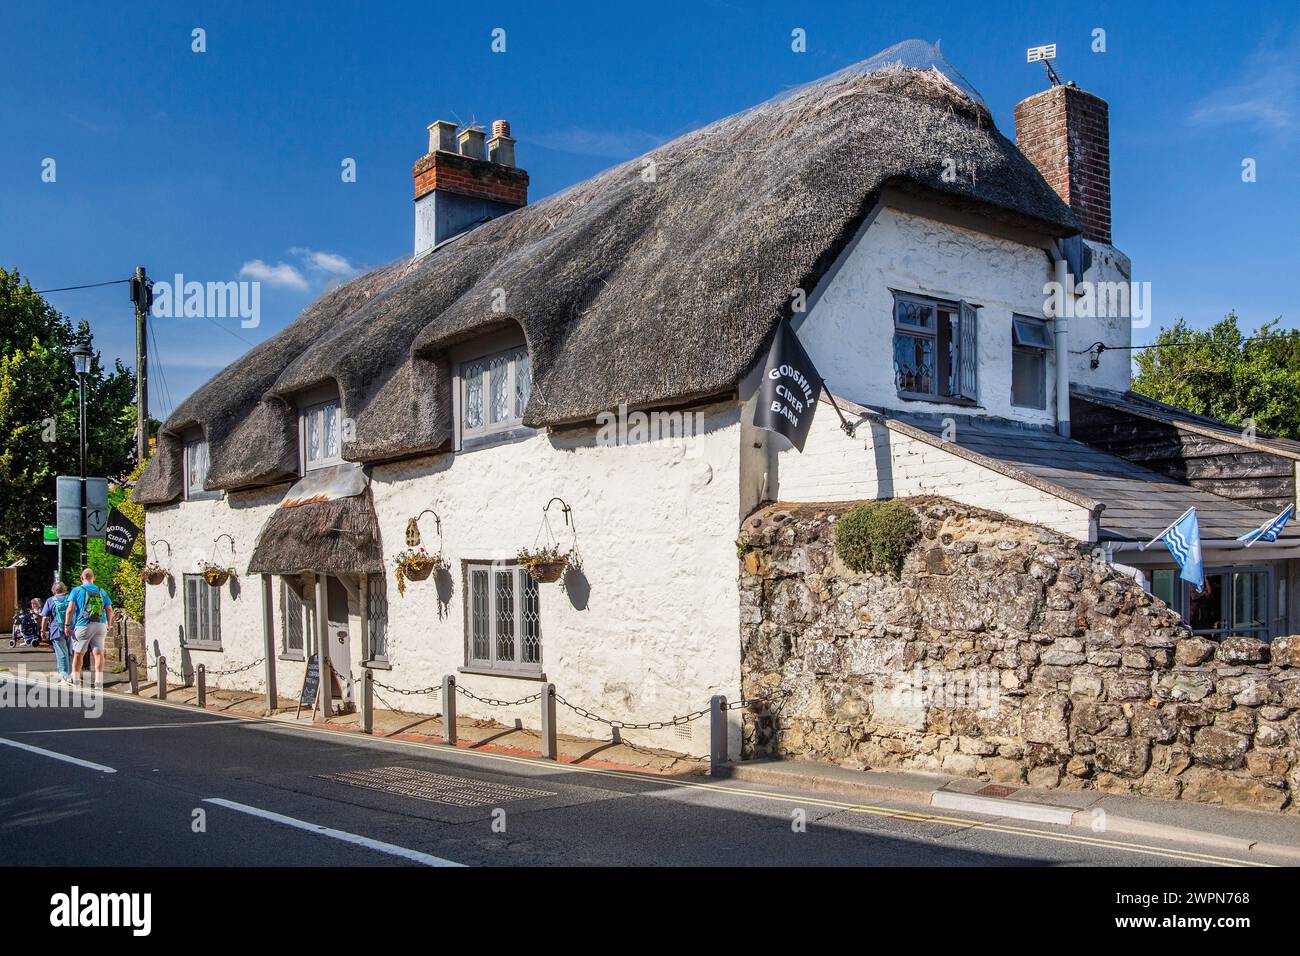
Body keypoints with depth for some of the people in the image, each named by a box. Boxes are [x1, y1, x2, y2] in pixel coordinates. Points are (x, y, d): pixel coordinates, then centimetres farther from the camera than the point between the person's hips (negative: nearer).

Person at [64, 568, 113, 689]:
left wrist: (67, 625, -2)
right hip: (100, 625, 2)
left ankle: (76, 678, 22)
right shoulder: (102, 592, 9)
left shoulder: (77, 591, 0)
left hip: (83, 626, -2)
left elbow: (70, 609, -7)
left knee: (78, 653, 12)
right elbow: (109, 610, 7)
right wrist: (108, 625, 17)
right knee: (98, 652, 1)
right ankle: (99, 681, -4)